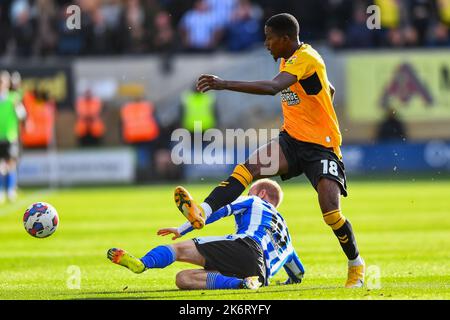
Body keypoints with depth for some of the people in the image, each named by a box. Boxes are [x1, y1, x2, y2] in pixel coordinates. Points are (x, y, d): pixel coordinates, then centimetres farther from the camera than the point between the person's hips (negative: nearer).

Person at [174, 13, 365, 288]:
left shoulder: (306, 59, -19)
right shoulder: (289, 59, 10)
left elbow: (273, 87, -38)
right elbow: (330, 90, 26)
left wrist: (225, 85, -43)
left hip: (322, 146, -8)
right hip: (292, 140, 8)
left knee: (331, 212, -18)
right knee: (247, 168, -17)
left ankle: (356, 265, 7)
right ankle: (202, 212, -35)